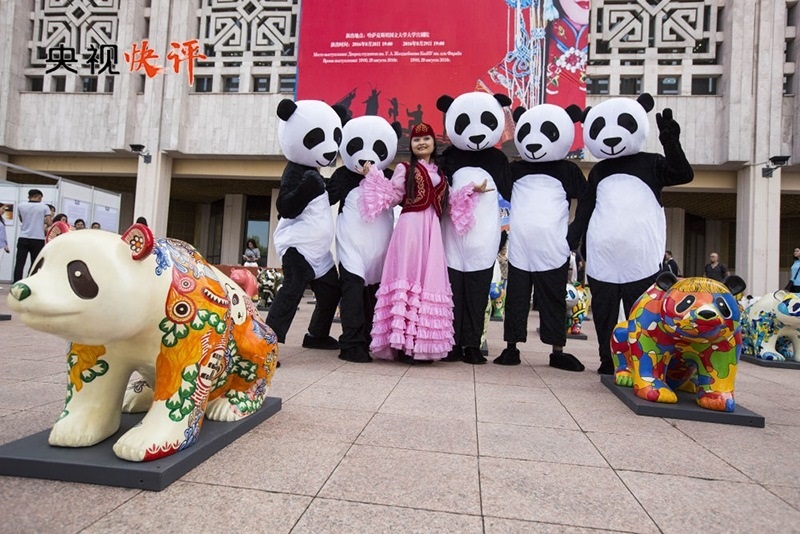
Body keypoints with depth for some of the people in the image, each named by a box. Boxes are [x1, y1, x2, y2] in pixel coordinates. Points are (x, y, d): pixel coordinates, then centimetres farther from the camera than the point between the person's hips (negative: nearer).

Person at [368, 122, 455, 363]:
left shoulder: (439, 172, 22)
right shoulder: (405, 168, 9)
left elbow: (446, 203, 20)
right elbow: (390, 197, 2)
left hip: (432, 229, 5)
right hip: (411, 226, -5)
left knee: (430, 280, -1)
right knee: (408, 278, -11)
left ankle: (423, 345, 3)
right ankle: (403, 343, -11)